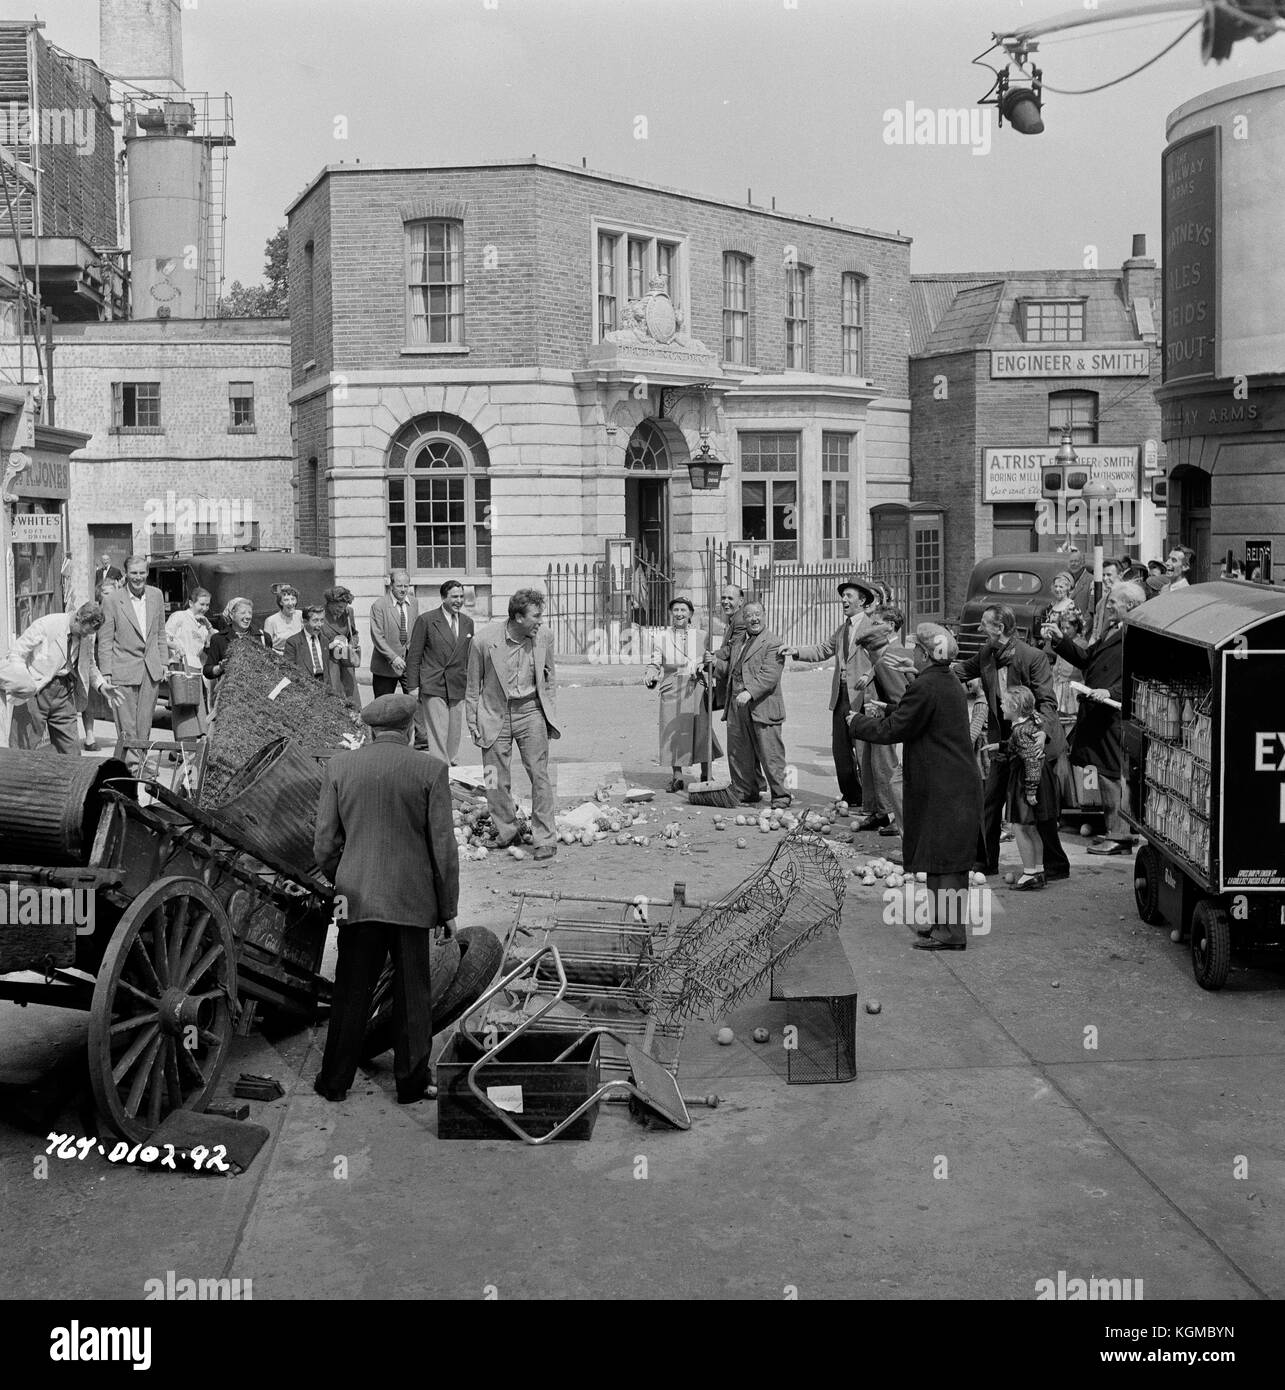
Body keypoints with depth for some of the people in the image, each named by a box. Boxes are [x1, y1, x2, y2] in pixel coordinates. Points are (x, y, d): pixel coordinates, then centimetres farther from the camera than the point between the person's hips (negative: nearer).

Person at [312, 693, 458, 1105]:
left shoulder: (340, 765, 0)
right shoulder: (430, 770, -7)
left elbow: (324, 843, 2)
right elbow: (444, 849, -6)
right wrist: (448, 909, 3)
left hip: (357, 898, 2)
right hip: (412, 900, -2)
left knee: (351, 994, 13)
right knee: (412, 994, 11)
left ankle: (334, 1082, 20)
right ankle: (412, 1083, 19)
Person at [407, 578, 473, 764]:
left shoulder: (467, 622, 11)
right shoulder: (426, 620, -4)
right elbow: (414, 656, -2)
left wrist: (471, 684, 12)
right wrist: (414, 686, -5)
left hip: (458, 686, 5)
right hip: (433, 686, -5)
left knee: (455, 731, 7)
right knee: (437, 731, -8)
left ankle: (451, 762, 20)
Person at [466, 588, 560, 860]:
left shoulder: (544, 639, -3)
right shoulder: (484, 641, -11)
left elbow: (550, 679, 11)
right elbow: (473, 685, 0)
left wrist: (551, 715, 6)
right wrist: (472, 723, 1)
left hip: (530, 711, 1)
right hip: (495, 714, -1)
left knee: (539, 775, -5)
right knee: (496, 781, 5)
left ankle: (545, 838, 2)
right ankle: (506, 833, 23)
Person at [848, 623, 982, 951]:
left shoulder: (924, 687, -17)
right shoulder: (951, 685, 13)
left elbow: (893, 730, -13)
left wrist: (858, 722, 2)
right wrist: (882, 713, 22)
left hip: (943, 789, -10)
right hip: (958, 785, 10)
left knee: (944, 860, -5)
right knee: (947, 859, 16)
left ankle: (950, 932, -1)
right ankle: (943, 922, 25)